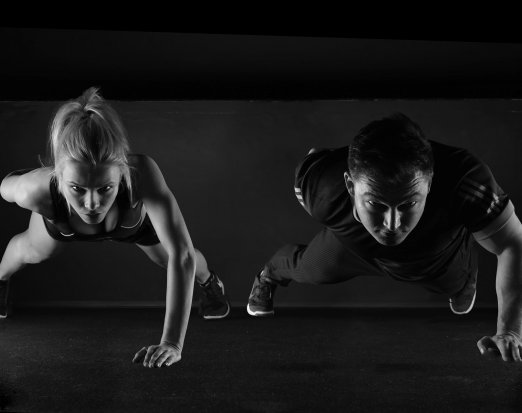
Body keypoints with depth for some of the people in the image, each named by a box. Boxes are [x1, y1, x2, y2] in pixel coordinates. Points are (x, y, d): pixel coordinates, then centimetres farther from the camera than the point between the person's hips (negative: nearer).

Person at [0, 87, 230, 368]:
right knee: (32, 252, 27)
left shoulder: (143, 174, -52)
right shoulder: (37, 191, -46)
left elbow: (181, 255, -55)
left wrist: (172, 343, -59)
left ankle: (209, 282, 58)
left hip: (136, 221, -1)